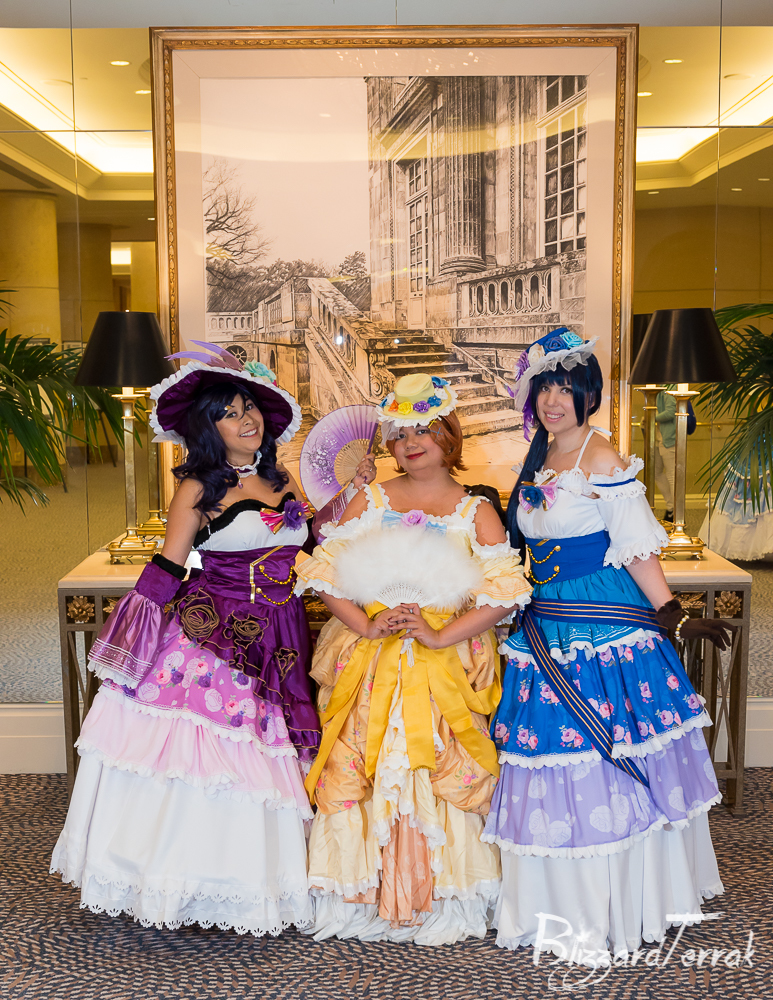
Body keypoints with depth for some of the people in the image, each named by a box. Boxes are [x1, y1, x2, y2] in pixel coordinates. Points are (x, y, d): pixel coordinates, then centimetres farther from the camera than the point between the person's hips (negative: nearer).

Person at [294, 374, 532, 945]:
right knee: (364, 772, -1)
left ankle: (441, 903, 12)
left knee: (439, 771, -5)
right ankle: (367, 897, 14)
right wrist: (365, 625, -11)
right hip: (371, 662, 2)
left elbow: (506, 591, -6)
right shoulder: (369, 500, 10)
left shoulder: (476, 512, 4)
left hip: (446, 667, -1)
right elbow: (324, 569, 3)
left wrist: (441, 636, -16)